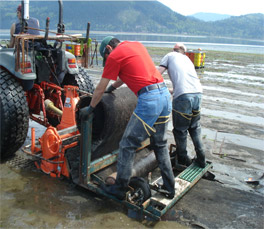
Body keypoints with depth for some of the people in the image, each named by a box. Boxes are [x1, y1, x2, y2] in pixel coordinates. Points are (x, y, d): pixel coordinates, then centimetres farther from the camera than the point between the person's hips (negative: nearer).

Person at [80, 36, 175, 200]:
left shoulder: (115, 55, 1)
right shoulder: (137, 45, 23)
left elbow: (100, 89, 7)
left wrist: (90, 108, 20)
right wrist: (111, 88, 44)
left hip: (149, 99, -8)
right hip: (165, 94, 8)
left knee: (127, 145, 5)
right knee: (160, 145, 20)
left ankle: (120, 189, 17)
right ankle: (169, 188, 28)